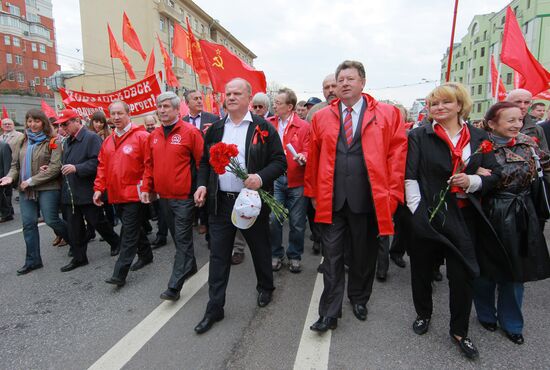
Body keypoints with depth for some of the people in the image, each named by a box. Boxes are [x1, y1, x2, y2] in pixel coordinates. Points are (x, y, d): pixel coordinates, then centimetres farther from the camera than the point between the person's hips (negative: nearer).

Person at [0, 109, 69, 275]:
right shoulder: (23, 143, 13)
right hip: (25, 190, 6)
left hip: (47, 188, -6)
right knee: (28, 223, 7)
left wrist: (32, 181, -16)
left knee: (51, 220, -5)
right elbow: (15, 164, 17)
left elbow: (55, 167, -16)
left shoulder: (52, 142, -7)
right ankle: (33, 260, 17)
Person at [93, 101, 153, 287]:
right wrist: (99, 188, 6)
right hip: (116, 195, 7)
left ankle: (120, 274, 1)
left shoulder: (141, 136, -10)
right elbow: (102, 167, 14)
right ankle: (145, 255, 37)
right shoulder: (108, 141, 12)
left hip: (134, 194, -7)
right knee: (133, 228, 19)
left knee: (129, 233, -3)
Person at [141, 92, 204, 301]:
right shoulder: (154, 135, 10)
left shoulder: (190, 132, -8)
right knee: (177, 236, 18)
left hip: (184, 196, -7)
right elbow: (150, 164, 15)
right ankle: (190, 267, 37)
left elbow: (202, 162, -9)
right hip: (163, 196, 7)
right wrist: (146, 188, 8)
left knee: (183, 239, -2)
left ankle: (175, 286, 1)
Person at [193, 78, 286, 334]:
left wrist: (261, 177, -24)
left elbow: (280, 161, -7)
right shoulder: (215, 129, 9)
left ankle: (265, 288, 42)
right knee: (218, 255, 7)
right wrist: (202, 184, -1)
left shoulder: (264, 128, -4)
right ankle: (214, 308, 19)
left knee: (260, 250, 15)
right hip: (220, 202, 3)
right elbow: (205, 161, 15)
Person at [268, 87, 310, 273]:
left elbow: (308, 151, -6)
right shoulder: (268, 124, 8)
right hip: (275, 179, 2)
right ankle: (276, 254, 22)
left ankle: (295, 256, 25)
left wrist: (303, 157, -25)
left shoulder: (304, 126, -2)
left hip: (297, 181, -2)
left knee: (297, 222, 7)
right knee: (273, 219, 3)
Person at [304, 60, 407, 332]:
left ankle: (358, 299, 38)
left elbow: (397, 154, 0)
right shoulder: (321, 117, 7)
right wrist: (313, 192, 8)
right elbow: (313, 157, 9)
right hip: (331, 199, 1)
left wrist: (392, 194, -5)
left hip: (368, 199, 0)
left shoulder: (387, 114, 2)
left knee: (363, 255, 15)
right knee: (332, 256, 5)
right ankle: (329, 313, 16)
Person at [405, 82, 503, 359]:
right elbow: (410, 176, -6)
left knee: (463, 274, 6)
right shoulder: (419, 136, -1)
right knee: (422, 269, 12)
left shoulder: (478, 138, 6)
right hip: (426, 216, -1)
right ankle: (423, 314, 37)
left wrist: (472, 181, -11)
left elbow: (495, 174, 9)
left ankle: (459, 331, 26)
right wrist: (416, 210, -12)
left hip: (463, 217, 2)